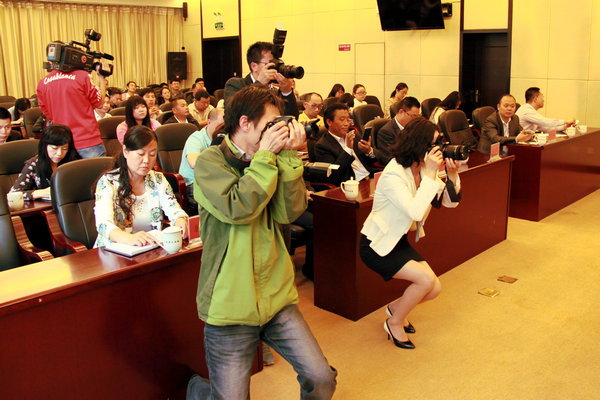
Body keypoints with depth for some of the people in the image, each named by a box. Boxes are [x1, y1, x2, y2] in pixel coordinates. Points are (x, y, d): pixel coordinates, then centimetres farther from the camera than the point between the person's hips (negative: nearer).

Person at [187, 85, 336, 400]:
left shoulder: (269, 162, 9)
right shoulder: (210, 161, -6)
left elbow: (289, 212, -5)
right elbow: (238, 208, -22)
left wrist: (289, 156, -10)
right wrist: (265, 155, -16)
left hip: (276, 297, 5)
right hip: (230, 304, -4)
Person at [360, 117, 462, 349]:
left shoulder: (423, 169, -2)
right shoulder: (393, 174, -26)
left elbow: (450, 201, 0)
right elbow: (415, 211, -37)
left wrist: (452, 175, -18)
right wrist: (430, 174, -33)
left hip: (399, 241, 8)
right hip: (376, 245, -8)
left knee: (434, 289, -1)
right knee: (426, 278, -21)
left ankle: (396, 308, 29)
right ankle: (394, 322, 3)